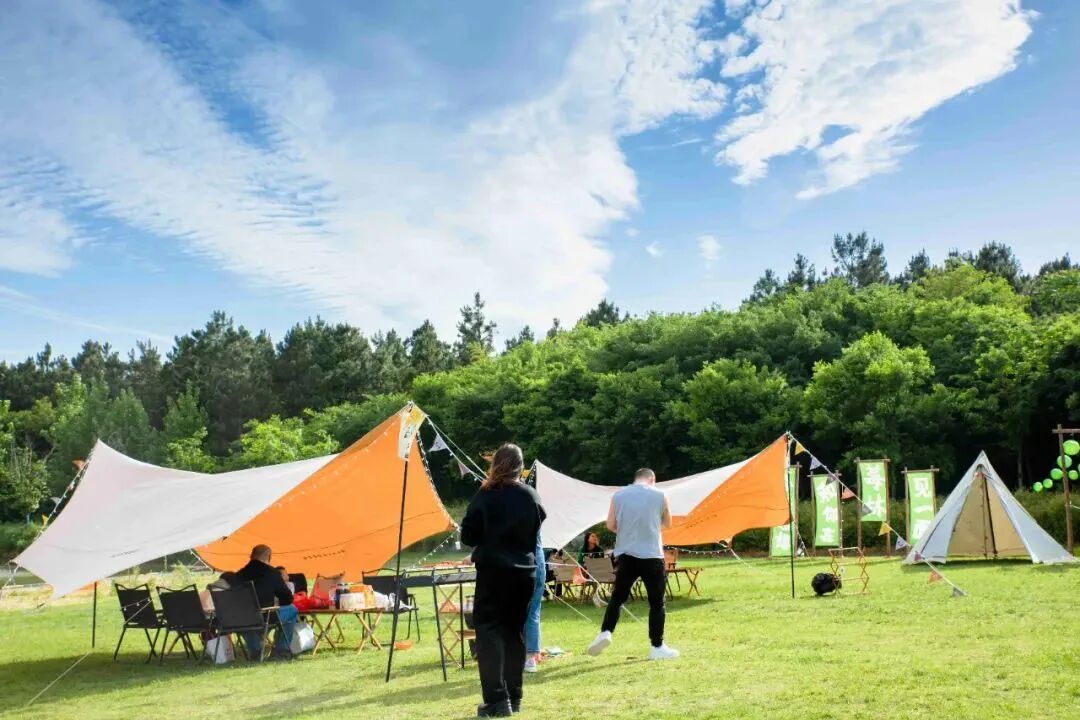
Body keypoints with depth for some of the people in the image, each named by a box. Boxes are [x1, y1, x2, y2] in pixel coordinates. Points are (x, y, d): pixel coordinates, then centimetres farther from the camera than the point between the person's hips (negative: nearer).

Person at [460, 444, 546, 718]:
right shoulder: (532, 497, 0)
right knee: (515, 631, 14)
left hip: (493, 570, -4)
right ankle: (513, 697, 18)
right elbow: (538, 534, 7)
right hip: (524, 571, 4)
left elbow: (468, 536, -7)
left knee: (489, 629, 0)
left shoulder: (486, 496, -10)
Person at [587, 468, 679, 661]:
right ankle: (657, 647, 9)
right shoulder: (659, 495, 1)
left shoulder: (618, 495, 4)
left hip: (625, 554, 2)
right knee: (657, 602, 7)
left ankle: (605, 632, -2)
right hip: (652, 555, -2)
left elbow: (610, 525, 4)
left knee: (618, 597, 14)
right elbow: (667, 524, 13)